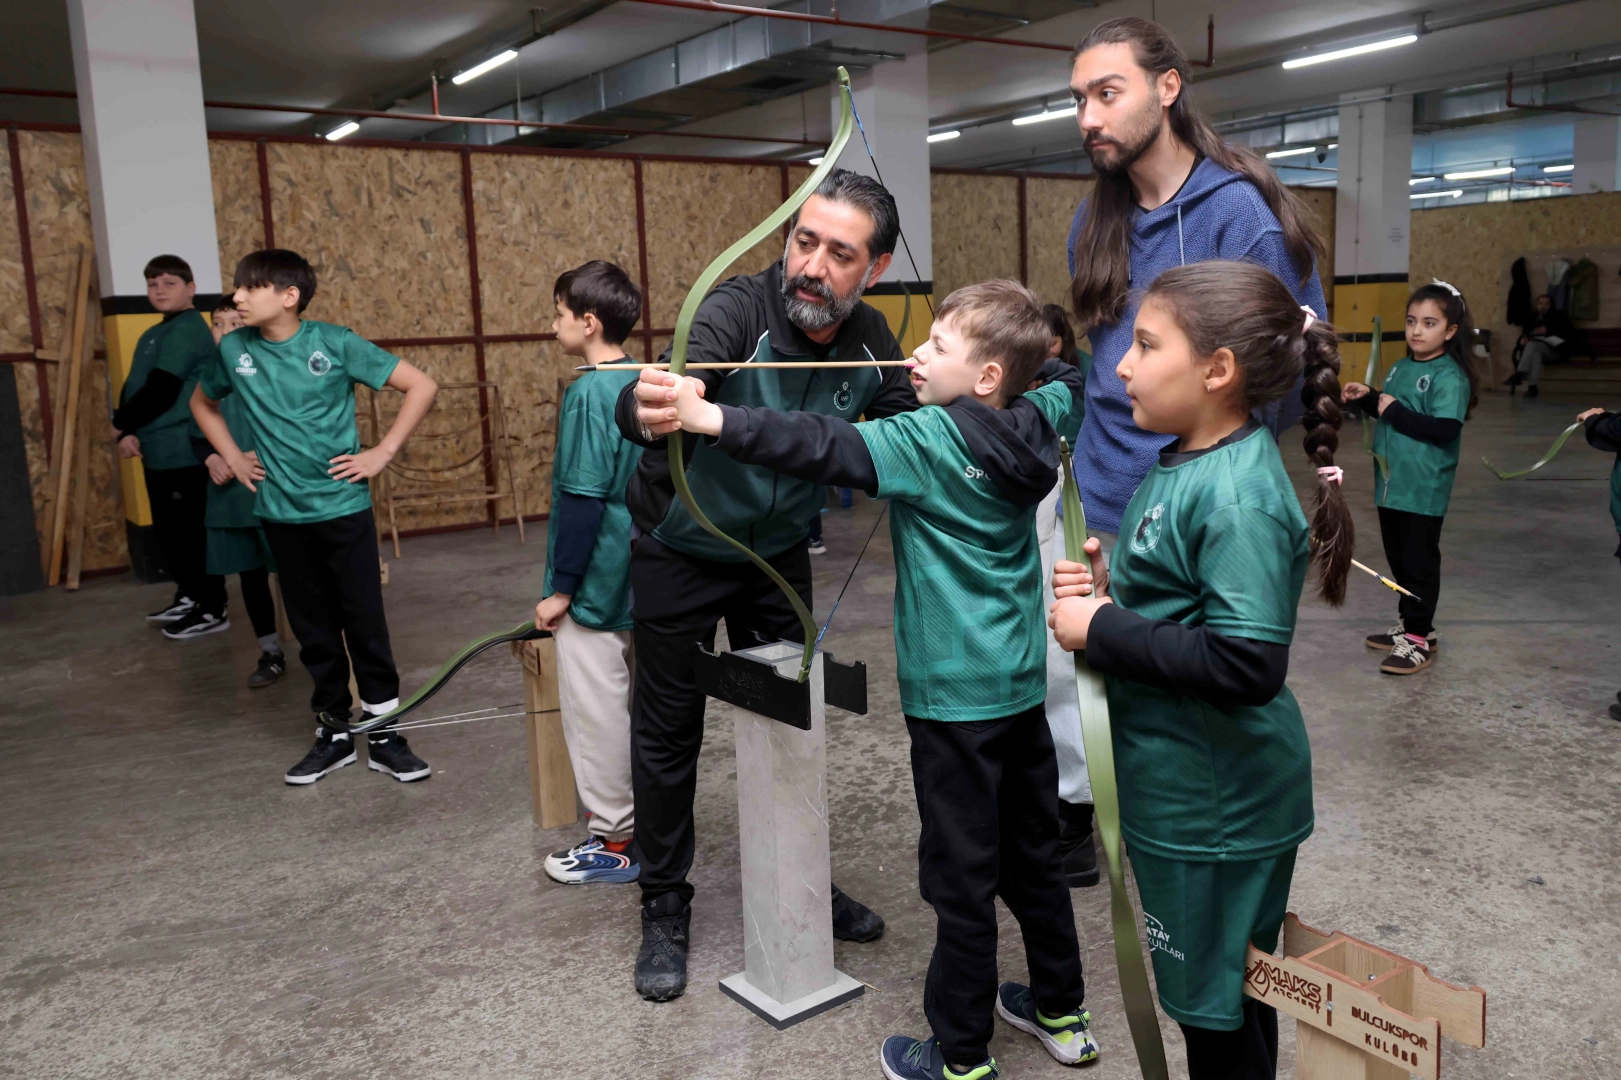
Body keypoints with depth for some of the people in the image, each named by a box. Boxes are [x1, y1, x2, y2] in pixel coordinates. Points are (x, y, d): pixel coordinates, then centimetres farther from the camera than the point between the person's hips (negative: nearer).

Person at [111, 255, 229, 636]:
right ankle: (188, 596, 31)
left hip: (184, 450, -10)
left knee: (192, 530, -4)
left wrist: (121, 423, -4)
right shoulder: (152, 335, 20)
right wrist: (127, 432, -2)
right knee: (167, 530, 17)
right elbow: (132, 388, 15)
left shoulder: (188, 330, -12)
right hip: (157, 451, 10)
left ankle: (212, 610, 4)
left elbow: (160, 391, -17)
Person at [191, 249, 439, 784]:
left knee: (365, 622, 2)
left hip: (343, 507, -3)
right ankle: (334, 731, 25)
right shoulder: (233, 349, 1)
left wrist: (382, 453, -10)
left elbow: (422, 386, -8)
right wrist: (233, 458, 10)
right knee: (313, 629, 12)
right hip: (281, 514, 3)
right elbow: (202, 402, 22)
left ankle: (383, 731, 15)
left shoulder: (335, 343, -10)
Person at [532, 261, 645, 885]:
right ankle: (644, 817, 30)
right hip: (640, 580, 9)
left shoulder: (589, 394, -18)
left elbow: (582, 500, -21)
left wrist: (560, 589, -14)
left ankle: (615, 843, 13)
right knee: (636, 704, 18)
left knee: (596, 714, 3)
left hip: (596, 586, -8)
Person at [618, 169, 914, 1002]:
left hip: (778, 553, 5)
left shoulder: (869, 342, -12)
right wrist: (648, 410, -70)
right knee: (668, 732, 6)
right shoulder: (737, 311, -29)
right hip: (679, 552, -4)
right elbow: (675, 382, -47)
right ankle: (664, 908, 25)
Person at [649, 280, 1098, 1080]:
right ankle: (1062, 1013, 37)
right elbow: (1066, 380, 26)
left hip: (957, 696, -8)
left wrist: (709, 419, -39)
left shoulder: (930, 441, -18)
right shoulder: (1032, 424, 3)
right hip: (1022, 685, 8)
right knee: (1034, 855, 21)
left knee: (963, 878, 4)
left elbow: (826, 448, -33)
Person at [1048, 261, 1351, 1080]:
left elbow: (1247, 664, -30)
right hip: (1179, 788, 9)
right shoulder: (1184, 462, 4)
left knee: (1221, 1010, 12)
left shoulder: (1238, 497, -24)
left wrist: (1102, 631, -23)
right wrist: (1109, 588, 0)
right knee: (1202, 992, 25)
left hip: (1218, 806, -9)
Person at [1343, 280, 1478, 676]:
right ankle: (1409, 624, 31)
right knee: (1398, 560, 17)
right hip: (1390, 484, 8)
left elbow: (1445, 429, -25)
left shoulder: (1450, 376, -14)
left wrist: (1394, 411, -21)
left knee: (1419, 563, 0)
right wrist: (1367, 399, 7)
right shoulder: (1401, 368, 11)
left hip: (1423, 492, -8)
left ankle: (1419, 639, 10)